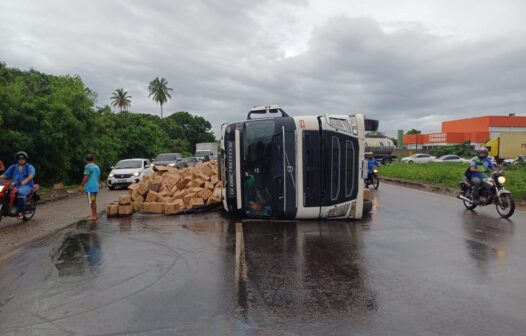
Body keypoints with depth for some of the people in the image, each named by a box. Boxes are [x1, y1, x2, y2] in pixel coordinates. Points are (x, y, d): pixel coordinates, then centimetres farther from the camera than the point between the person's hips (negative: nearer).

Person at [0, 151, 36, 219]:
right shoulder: (13, 167, 20)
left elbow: (32, 175, -14)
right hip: (14, 185, 5)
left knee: (21, 193, -36)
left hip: (26, 186, -5)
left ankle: (20, 212, -39)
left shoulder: (29, 167, 6)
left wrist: (26, 180, -33)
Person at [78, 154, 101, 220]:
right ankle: (95, 215, 23)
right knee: (94, 201, 17)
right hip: (96, 186, 7)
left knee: (91, 202, -1)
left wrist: (81, 186, -11)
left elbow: (86, 177, -16)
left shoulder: (87, 166, -11)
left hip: (90, 187, -7)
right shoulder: (97, 167, 11)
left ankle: (94, 215, 3)